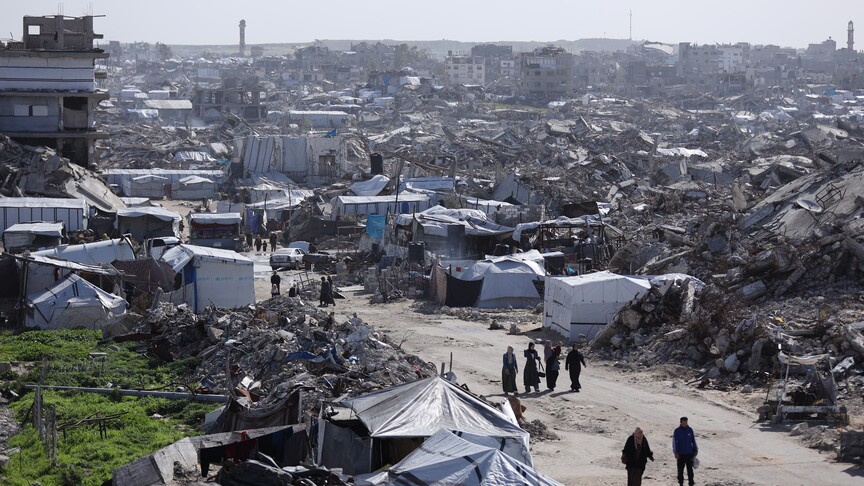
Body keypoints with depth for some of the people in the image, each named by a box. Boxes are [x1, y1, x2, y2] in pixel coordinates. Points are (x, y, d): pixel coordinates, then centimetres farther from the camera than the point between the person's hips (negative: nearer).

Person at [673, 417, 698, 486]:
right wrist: (676, 452, -12)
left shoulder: (690, 430, 3)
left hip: (689, 453, 1)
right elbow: (675, 442, -6)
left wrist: (695, 450, 9)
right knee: (680, 469, 6)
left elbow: (693, 441, 11)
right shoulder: (677, 431, -5)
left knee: (690, 469, 1)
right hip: (680, 454, -1)